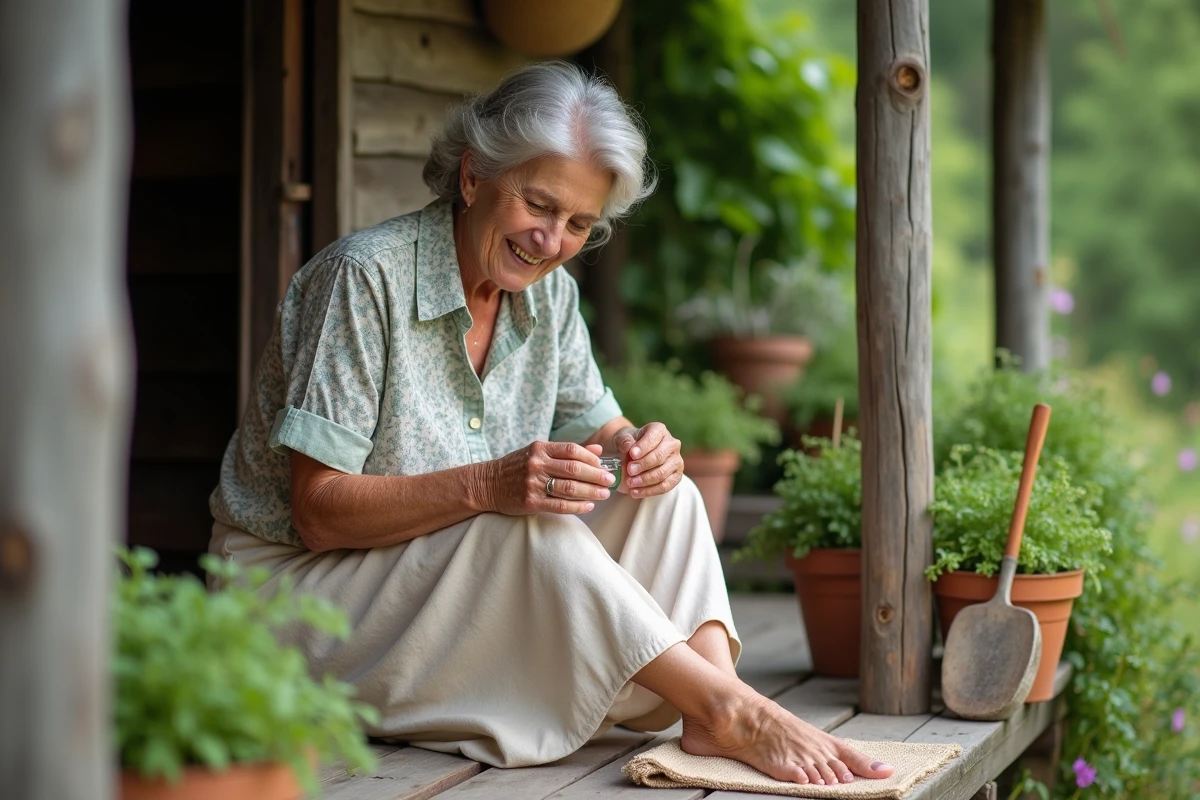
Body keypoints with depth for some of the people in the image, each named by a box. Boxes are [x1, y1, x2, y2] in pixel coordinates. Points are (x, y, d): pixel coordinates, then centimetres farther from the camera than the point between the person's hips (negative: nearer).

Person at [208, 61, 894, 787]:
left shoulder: (549, 295, 3)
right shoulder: (364, 277, -19)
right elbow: (319, 512, -23)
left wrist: (637, 448, -17)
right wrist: (487, 485, -37)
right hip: (296, 583, -7)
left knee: (664, 496, -12)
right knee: (531, 527, -32)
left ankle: (706, 718, -31)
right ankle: (734, 712, -29)